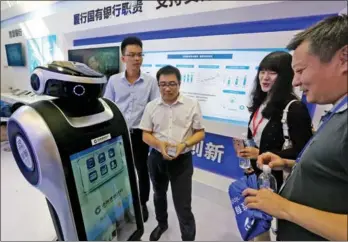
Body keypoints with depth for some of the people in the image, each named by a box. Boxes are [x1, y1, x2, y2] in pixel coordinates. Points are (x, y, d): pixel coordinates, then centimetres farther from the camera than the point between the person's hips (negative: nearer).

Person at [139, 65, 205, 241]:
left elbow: (200, 133, -4)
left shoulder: (192, 105, -8)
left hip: (182, 160, -3)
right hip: (157, 159, 4)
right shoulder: (151, 106, -3)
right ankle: (162, 224, 57)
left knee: (183, 207, 1)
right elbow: (146, 135, 0)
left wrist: (184, 144, -23)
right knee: (159, 195, 27)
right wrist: (159, 144, -21)